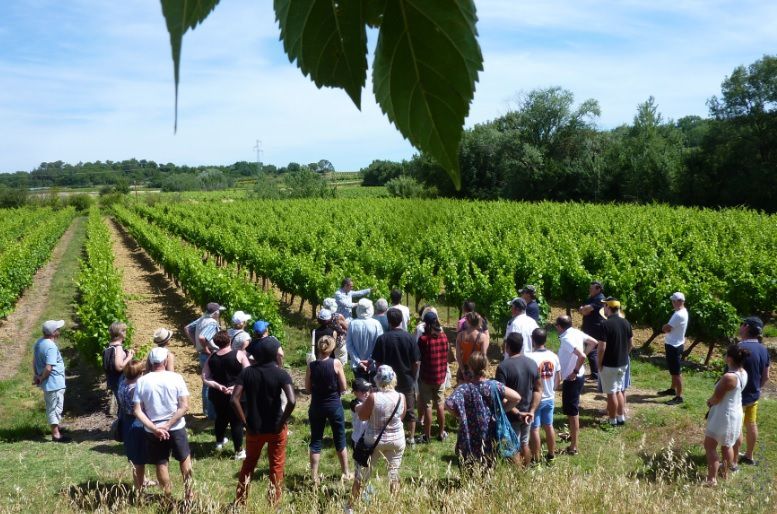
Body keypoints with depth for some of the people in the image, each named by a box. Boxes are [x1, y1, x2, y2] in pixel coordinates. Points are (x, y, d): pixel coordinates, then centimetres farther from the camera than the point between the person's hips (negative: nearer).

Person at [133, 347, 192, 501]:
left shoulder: (141, 381, -8)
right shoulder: (176, 378, -10)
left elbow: (138, 411, -11)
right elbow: (184, 406, -15)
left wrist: (154, 428, -13)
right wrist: (168, 425, -13)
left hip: (152, 431, 1)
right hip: (176, 428, 0)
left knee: (161, 464, 16)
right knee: (185, 458, 22)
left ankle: (168, 497, 28)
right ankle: (188, 492, 30)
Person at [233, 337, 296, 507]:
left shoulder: (247, 372, -6)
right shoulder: (281, 374, -14)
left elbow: (234, 400, -14)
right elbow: (292, 401, -27)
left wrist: (245, 423, -6)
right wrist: (282, 423, -14)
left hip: (254, 428, 3)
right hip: (276, 428, -2)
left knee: (249, 463, 23)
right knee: (276, 466, 16)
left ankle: (240, 502, 31)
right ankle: (274, 504, 25)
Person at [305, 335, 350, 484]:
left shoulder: (311, 366, -9)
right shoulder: (336, 363, -14)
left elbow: (307, 388, 0)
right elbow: (343, 388, -8)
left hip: (316, 406, 1)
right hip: (334, 405, -1)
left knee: (316, 441, 11)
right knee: (340, 440, 14)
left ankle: (314, 477, 12)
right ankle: (346, 473, 24)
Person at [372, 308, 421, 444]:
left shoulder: (382, 339, -12)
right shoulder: (409, 338, -11)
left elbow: (377, 362, -8)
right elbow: (416, 362, -8)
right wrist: (413, 376, 8)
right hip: (407, 381, 1)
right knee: (410, 410, 15)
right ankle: (411, 437, 23)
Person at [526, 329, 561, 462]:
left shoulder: (531, 358, -21)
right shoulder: (553, 356, -3)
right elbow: (558, 379, 5)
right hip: (550, 398, 6)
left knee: (534, 429, 5)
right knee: (549, 426, 18)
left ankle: (536, 459, 12)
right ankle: (551, 454, 29)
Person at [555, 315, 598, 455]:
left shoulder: (566, 339, -24)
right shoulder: (577, 332, 2)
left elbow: (582, 356, -36)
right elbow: (594, 342, 15)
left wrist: (575, 372, -22)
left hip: (572, 379, -10)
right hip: (579, 376, 10)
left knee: (572, 412, -2)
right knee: (573, 409, 26)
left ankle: (573, 447, 4)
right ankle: (573, 435, 43)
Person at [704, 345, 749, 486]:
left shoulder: (729, 377, -31)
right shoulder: (743, 373, -3)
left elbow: (716, 398, -21)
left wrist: (709, 401, 0)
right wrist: (713, 400, 3)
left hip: (723, 416, -9)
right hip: (736, 413, 9)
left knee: (710, 446, 3)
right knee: (727, 445, 24)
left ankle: (712, 478, 5)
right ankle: (726, 473, 37)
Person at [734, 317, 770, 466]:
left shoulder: (741, 348, -26)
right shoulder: (763, 349, 1)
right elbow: (766, 376, 9)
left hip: (739, 396, -8)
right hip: (754, 395, 8)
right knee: (751, 425, 20)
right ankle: (749, 456, 35)